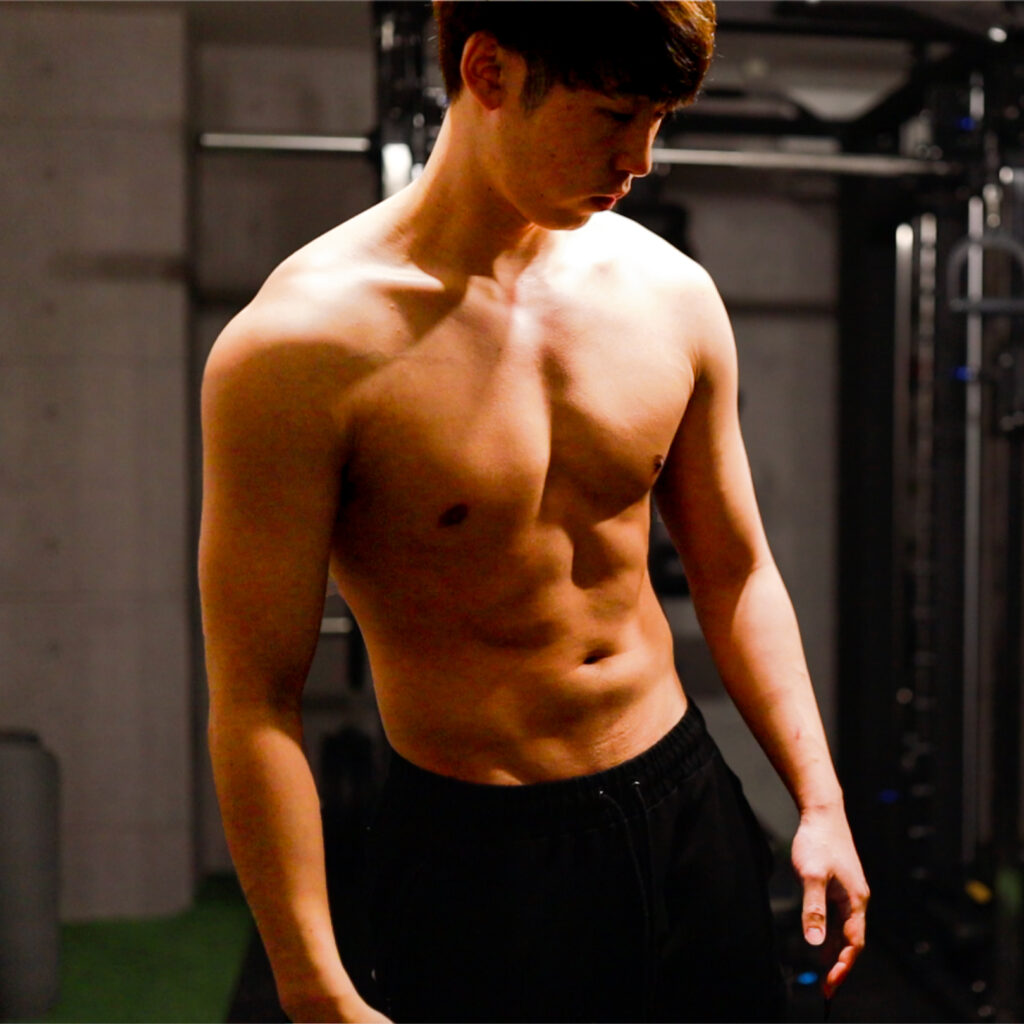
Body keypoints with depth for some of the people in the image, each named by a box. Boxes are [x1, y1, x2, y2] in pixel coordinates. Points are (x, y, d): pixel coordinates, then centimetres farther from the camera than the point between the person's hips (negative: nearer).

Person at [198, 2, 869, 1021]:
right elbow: (254, 702, -16)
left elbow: (736, 573, 9)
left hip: (688, 806, 5)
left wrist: (820, 802, 5)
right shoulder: (298, 347, -19)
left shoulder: (671, 294, -1)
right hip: (471, 851, -5)